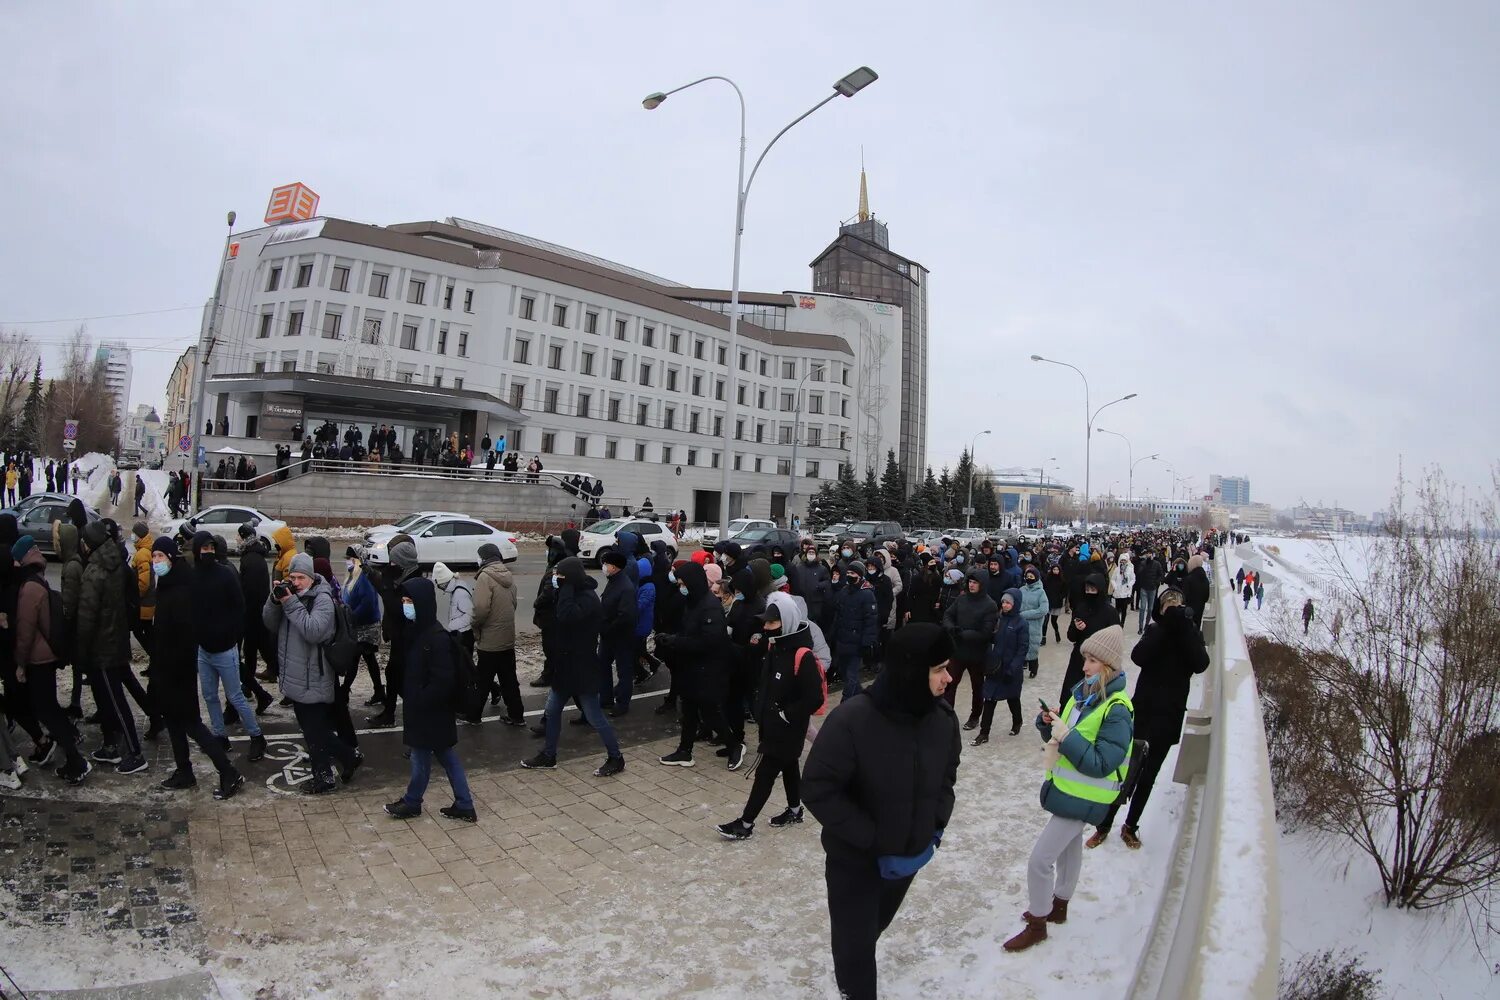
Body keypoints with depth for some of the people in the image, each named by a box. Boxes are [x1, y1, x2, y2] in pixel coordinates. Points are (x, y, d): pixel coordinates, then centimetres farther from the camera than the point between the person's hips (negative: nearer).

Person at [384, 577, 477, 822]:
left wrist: (419, 701, -17)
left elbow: (443, 681, -25)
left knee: (421, 757, 12)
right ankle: (464, 806, 23)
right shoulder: (417, 631, 3)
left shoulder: (438, 638, -24)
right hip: (422, 709, 9)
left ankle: (412, 803, 34)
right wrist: (409, 697, 6)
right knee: (446, 756, 14)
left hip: (431, 712, -9)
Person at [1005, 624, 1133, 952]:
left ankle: (1037, 923, 15)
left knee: (1040, 859, -4)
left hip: (1084, 798, -8)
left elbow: (1101, 764, -26)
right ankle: (1059, 906, 46)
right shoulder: (1082, 691, 1)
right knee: (1070, 846, 26)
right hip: (1066, 787, 8)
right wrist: (1048, 722, -11)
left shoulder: (1116, 710, -22)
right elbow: (1061, 737, 9)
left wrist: (1066, 736, -30)